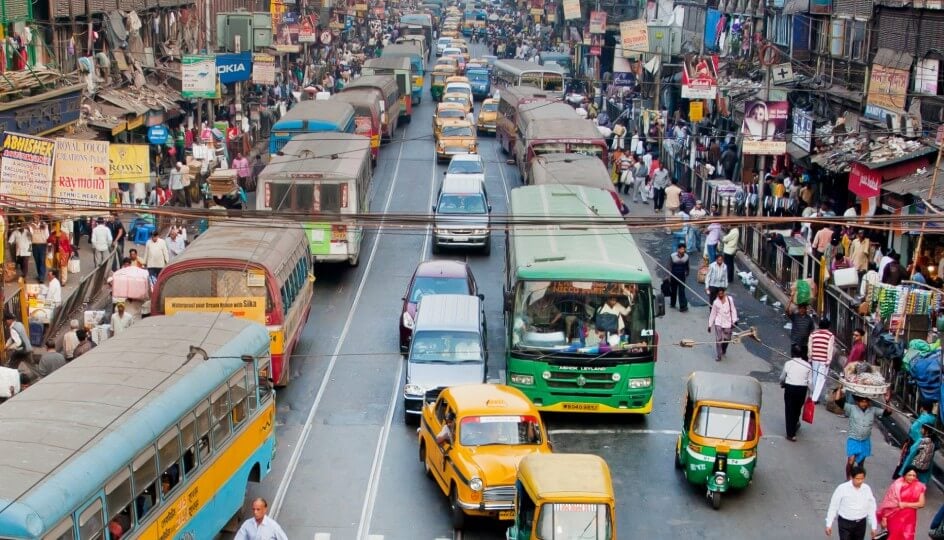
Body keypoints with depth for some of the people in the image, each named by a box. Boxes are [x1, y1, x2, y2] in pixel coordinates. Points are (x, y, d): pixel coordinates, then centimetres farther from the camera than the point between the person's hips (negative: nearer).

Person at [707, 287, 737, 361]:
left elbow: (733, 310, 2)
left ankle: (723, 351, 37)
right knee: (718, 340, -6)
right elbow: (713, 314, 6)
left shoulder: (729, 299, -1)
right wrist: (710, 325, 6)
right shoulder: (716, 302, 0)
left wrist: (734, 321, -6)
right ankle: (718, 356, 2)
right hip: (718, 323, -1)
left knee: (726, 339, 8)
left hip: (728, 323, 1)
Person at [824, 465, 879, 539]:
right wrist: (829, 524, -7)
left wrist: (874, 526, 7)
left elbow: (871, 508, 5)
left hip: (861, 523, 4)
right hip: (845, 523, -3)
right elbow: (833, 506, -8)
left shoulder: (867, 489, -4)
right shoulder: (842, 488, -14)